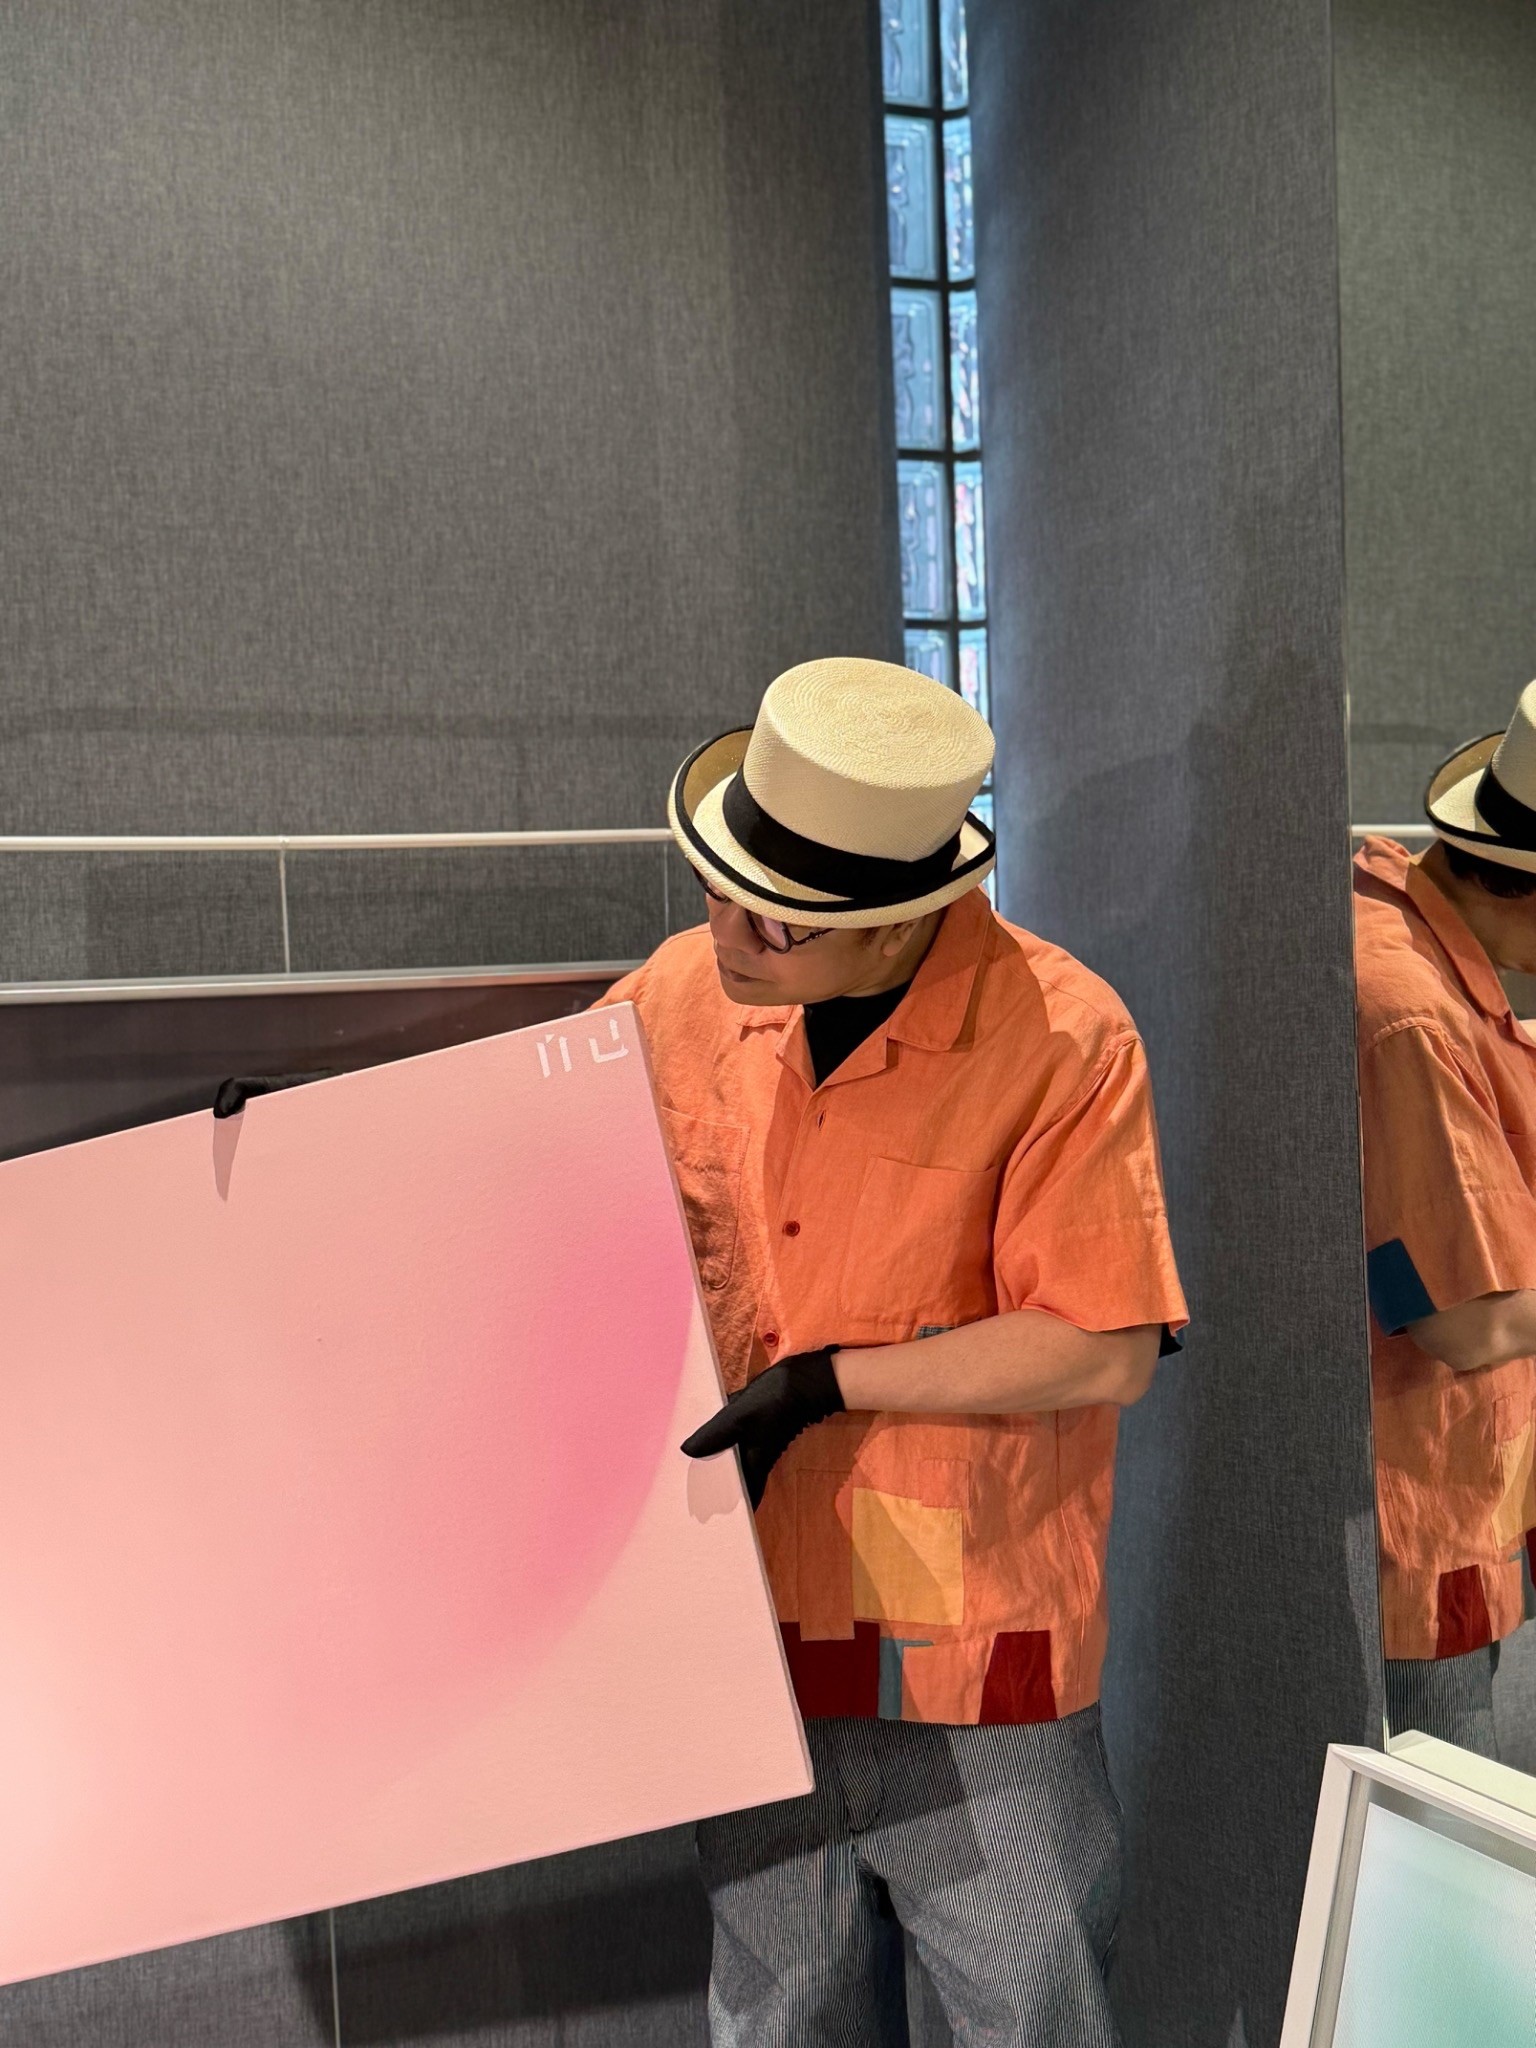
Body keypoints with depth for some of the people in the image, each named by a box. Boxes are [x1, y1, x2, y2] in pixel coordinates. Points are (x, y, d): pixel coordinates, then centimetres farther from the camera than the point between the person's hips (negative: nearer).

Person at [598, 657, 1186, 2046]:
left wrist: (831, 1381, -19)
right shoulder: (680, 998, -5)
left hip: (975, 1656, -4)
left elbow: (1105, 1350, -19)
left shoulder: (1063, 1039, -18)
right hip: (742, 1624, 4)